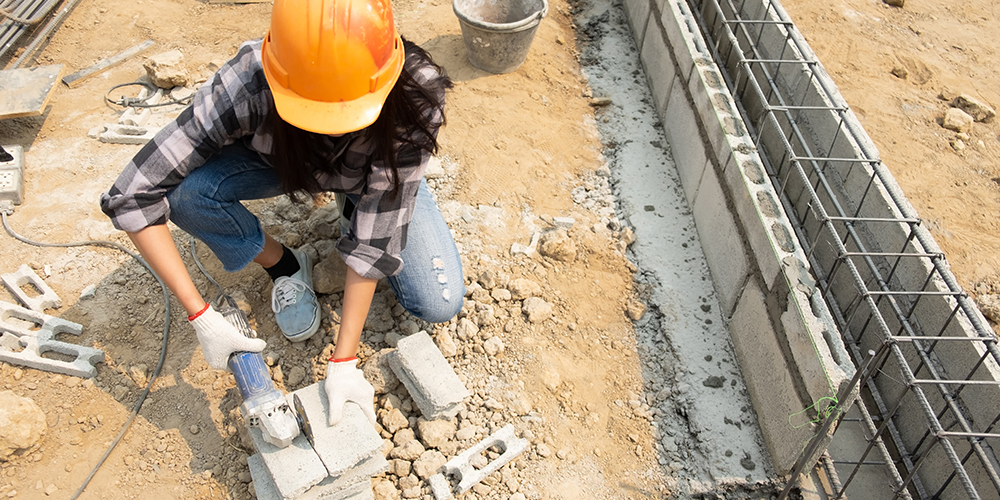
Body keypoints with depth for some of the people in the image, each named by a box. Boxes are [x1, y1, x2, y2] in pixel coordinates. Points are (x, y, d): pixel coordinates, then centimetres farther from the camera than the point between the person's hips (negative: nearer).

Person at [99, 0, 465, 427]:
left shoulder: (414, 100, -39)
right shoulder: (247, 84, -39)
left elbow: (376, 237, -33)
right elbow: (131, 197, -33)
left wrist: (343, 361, -33)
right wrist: (201, 317, -35)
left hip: (375, 176, 0)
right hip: (279, 160, 1)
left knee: (439, 305, -13)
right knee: (187, 192, -31)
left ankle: (352, 208, 13)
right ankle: (286, 268, 0)